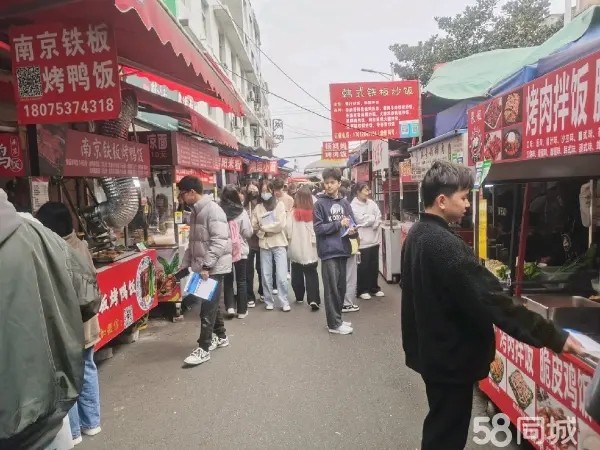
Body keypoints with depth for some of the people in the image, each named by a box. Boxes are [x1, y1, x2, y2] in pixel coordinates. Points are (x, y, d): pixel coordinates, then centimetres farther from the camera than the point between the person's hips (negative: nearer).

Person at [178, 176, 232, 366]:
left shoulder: (212, 210, -17)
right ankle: (221, 336, 34)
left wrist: (206, 266, -26)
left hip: (214, 268, -9)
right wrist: (185, 265, 14)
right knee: (211, 304, 18)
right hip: (201, 267, 9)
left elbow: (220, 242, -24)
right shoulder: (195, 212, 12)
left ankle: (203, 349, 6)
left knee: (207, 308, -3)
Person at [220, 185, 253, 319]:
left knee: (227, 279, 16)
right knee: (241, 281, 10)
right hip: (240, 250, -1)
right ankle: (242, 310, 15)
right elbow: (248, 233, -7)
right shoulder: (241, 212, -11)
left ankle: (230, 307, 8)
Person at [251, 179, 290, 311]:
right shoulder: (258, 207, 9)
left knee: (281, 276, -5)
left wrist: (263, 228, -6)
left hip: (279, 244, -2)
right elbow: (254, 226, 3)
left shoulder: (280, 204, 0)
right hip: (264, 244, 3)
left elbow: (280, 225, -11)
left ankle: (284, 302, 6)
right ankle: (269, 301, 19)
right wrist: (263, 233, -13)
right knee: (266, 275, 7)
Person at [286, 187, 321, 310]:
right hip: (310, 249, -1)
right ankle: (313, 299, -9)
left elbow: (288, 230, -8)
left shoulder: (293, 213, -10)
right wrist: (315, 241, 4)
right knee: (311, 275, 3)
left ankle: (299, 296, 30)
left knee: (297, 274, 18)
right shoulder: (313, 213, -11)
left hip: (296, 249, 1)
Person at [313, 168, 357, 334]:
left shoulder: (345, 203, 8)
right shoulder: (320, 203, -5)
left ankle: (337, 318, 28)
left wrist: (352, 230, -9)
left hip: (343, 250, 5)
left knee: (341, 287, 14)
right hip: (329, 251, -5)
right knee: (332, 288, 0)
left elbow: (352, 223, 13)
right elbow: (318, 228, -10)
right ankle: (334, 323, 10)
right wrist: (339, 224, -13)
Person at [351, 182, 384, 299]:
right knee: (363, 267, 2)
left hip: (374, 239, 6)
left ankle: (374, 288, 27)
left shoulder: (372, 203, 9)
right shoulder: (353, 206, -9)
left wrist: (370, 221, -14)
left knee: (374, 266, 14)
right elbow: (361, 220, -17)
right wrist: (373, 218, -3)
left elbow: (379, 218, 3)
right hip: (362, 241, -6)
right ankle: (362, 290, 14)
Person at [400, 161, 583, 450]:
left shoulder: (417, 234, 3)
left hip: (430, 349, 9)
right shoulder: (446, 245, -29)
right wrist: (553, 338, -22)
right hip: (450, 357, -9)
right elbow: (493, 302, -29)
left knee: (439, 425, 26)